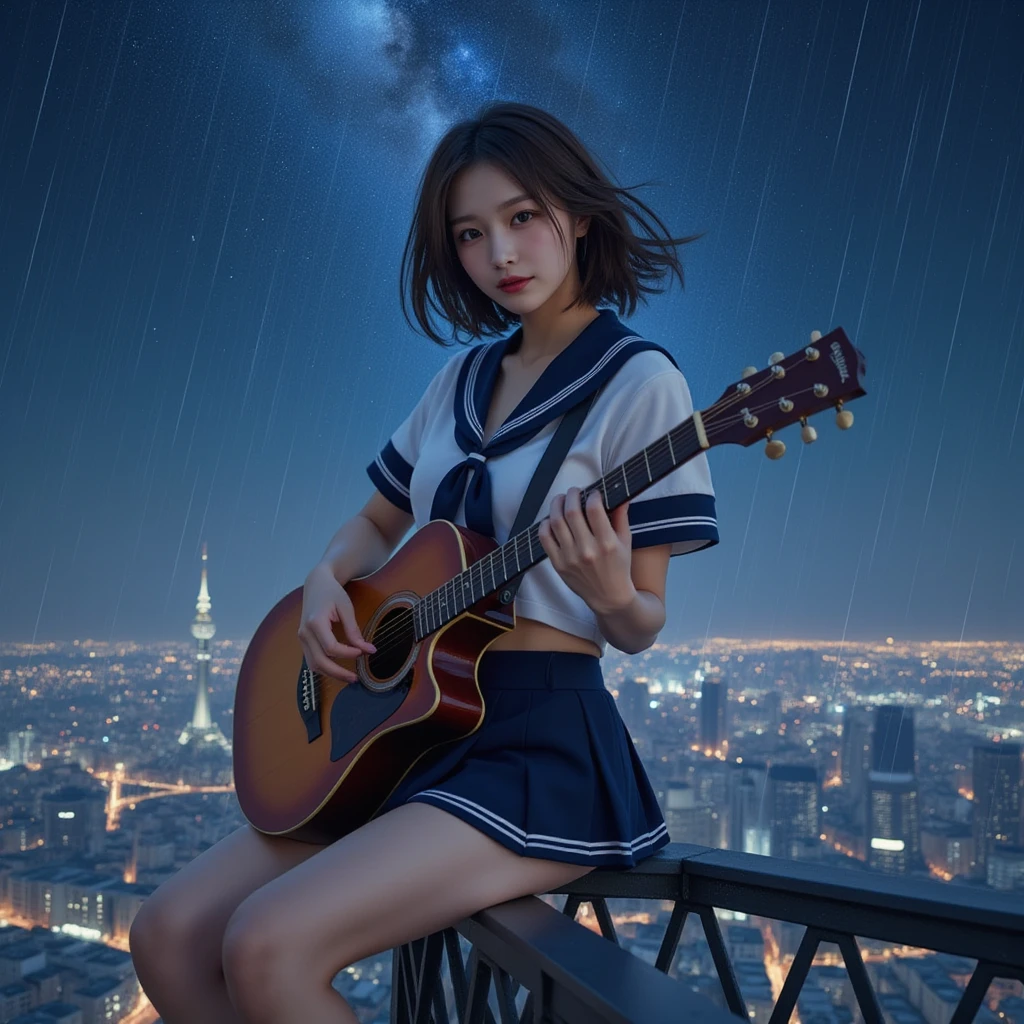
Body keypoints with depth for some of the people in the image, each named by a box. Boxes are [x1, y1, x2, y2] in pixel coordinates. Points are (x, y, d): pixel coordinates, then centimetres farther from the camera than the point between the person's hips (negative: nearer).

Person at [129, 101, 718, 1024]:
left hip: (543, 742, -7)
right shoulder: (465, 376, 12)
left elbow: (639, 627, -6)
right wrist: (327, 578, 0)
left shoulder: (639, 381, -7)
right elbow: (378, 523, 22)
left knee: (268, 947, -24)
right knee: (168, 937, -3)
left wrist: (610, 593, -28)